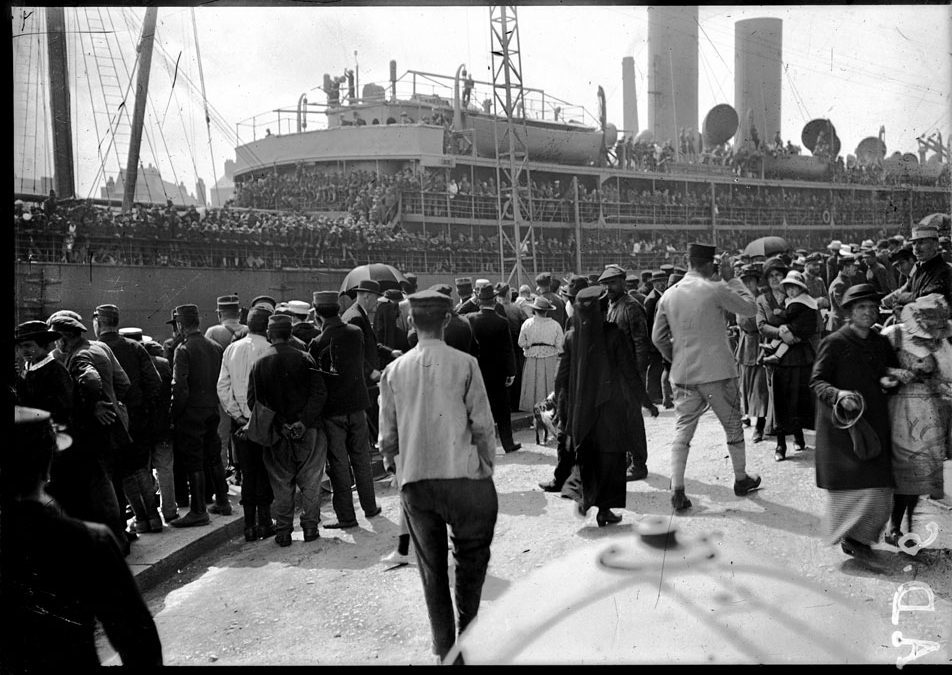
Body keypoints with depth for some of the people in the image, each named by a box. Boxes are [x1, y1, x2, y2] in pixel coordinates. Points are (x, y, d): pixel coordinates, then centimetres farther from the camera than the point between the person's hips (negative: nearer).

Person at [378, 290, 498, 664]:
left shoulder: (394, 371, 0)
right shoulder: (465, 365, -8)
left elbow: (387, 436, 5)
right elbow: (482, 425, -6)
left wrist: (392, 464, 23)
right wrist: (488, 465, 8)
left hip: (414, 481, 3)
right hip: (463, 477, -2)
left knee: (432, 567, 15)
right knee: (471, 558, 17)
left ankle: (444, 649, 23)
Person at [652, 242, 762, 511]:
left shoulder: (669, 295, 4)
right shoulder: (715, 289, -11)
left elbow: (658, 337, 7)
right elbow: (750, 308, -1)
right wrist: (734, 281, 8)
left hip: (682, 375, 4)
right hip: (717, 372, -3)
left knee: (683, 428, 6)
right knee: (733, 425, 16)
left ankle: (677, 490, -2)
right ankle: (741, 479, 31)